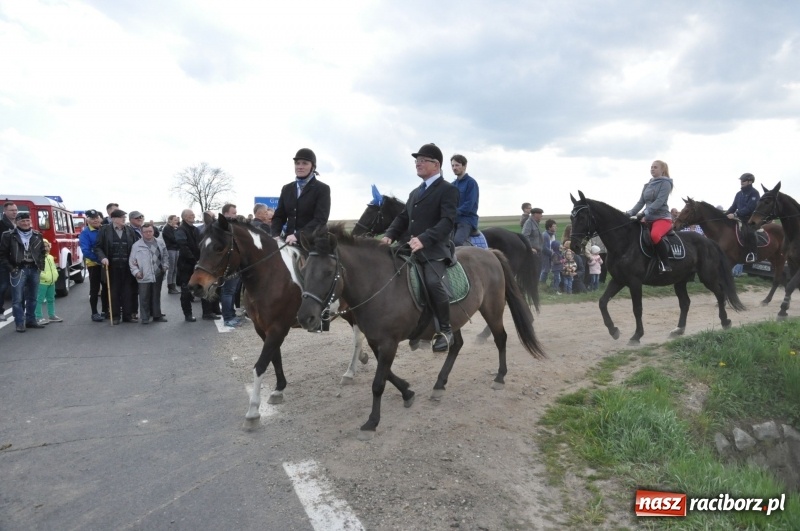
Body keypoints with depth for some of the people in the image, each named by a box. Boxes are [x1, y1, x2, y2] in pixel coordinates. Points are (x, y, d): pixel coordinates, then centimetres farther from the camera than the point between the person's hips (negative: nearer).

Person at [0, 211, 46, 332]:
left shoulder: (37, 236, 9)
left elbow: (42, 252, 18)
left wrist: (41, 266, 7)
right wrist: (10, 268, -10)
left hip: (34, 269, 4)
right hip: (18, 270, -4)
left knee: (32, 298, 11)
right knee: (17, 299, -3)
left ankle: (30, 320, 21)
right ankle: (20, 323, 1)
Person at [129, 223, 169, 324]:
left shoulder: (160, 243, 6)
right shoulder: (136, 245, -3)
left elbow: (165, 256, 15)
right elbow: (132, 261, 0)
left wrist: (165, 266, 0)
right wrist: (136, 271, -10)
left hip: (158, 275, 3)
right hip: (144, 276, -3)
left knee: (156, 296, 13)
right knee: (144, 298, 1)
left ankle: (157, 315, 23)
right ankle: (144, 317, 9)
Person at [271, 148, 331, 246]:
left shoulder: (323, 189, -1)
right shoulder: (286, 189, 15)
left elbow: (320, 219, -12)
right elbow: (278, 216, 14)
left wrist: (297, 235, -23)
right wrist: (275, 235, -7)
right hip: (289, 242, 5)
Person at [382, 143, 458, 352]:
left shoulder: (448, 190, -1)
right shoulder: (415, 192, 24)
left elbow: (447, 221, -15)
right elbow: (403, 217, 18)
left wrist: (424, 239, -30)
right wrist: (390, 235, -3)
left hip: (434, 249, -8)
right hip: (410, 248, 8)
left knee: (433, 282, -31)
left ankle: (446, 330, -13)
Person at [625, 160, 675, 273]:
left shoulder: (665, 183, -4)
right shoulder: (647, 185, 17)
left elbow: (659, 202, -17)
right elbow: (641, 202, 11)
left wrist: (643, 213, -28)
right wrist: (630, 213, -6)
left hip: (662, 218, -8)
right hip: (648, 219, 8)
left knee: (655, 235, -36)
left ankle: (666, 265, -26)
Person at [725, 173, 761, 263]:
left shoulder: (754, 193, -9)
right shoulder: (739, 194, 14)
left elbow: (749, 208, -20)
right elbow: (734, 206, 15)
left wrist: (735, 215, -26)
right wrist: (726, 213, -3)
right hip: (740, 218, 9)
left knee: (747, 232, -33)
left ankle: (753, 253, -20)